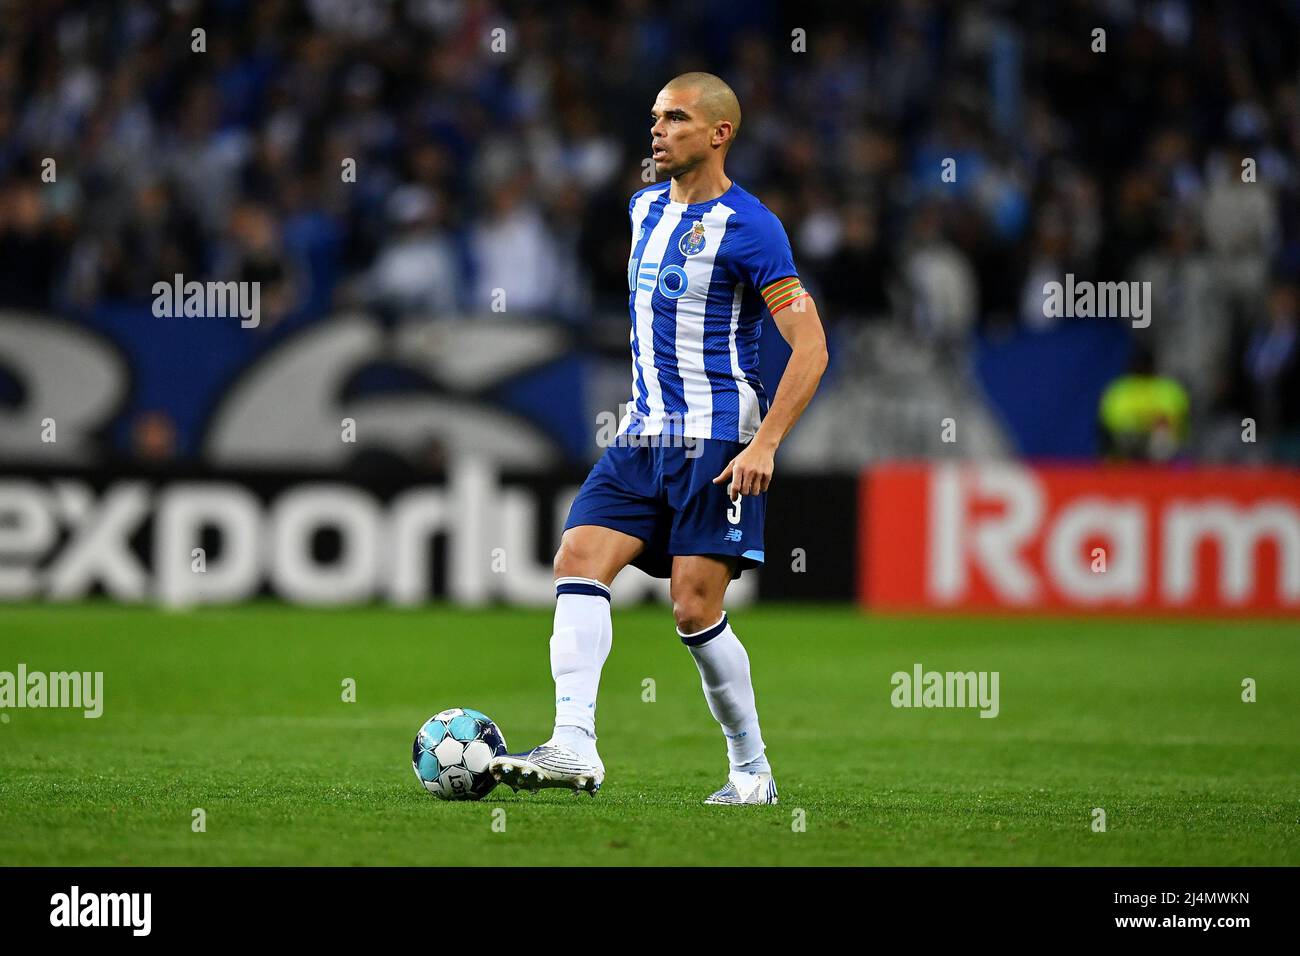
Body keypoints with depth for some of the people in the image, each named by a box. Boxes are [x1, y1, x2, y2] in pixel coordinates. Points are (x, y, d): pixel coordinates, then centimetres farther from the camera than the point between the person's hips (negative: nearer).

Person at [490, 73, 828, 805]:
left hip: (718, 442, -7)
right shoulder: (645, 209, 13)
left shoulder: (748, 227, -10)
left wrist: (764, 444, -20)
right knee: (580, 558, -13)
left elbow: (811, 348, -13)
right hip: (644, 439, 7)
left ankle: (753, 770, 7)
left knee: (695, 609, -9)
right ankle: (575, 747, -21)